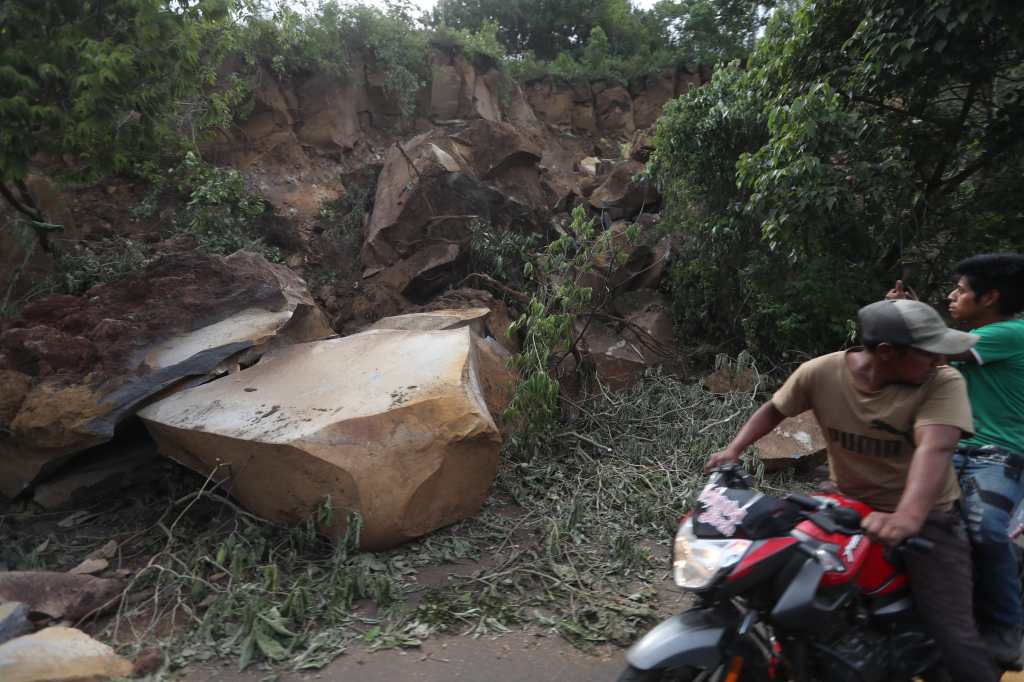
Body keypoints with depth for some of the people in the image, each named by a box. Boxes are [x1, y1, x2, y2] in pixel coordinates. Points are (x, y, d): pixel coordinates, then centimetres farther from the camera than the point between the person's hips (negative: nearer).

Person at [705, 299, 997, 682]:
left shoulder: (943, 383, -19)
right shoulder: (821, 372, -14)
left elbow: (935, 448, -36)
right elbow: (775, 409, 2)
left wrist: (908, 517, -52)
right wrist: (733, 451, -10)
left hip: (926, 517, -2)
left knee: (954, 637, -11)